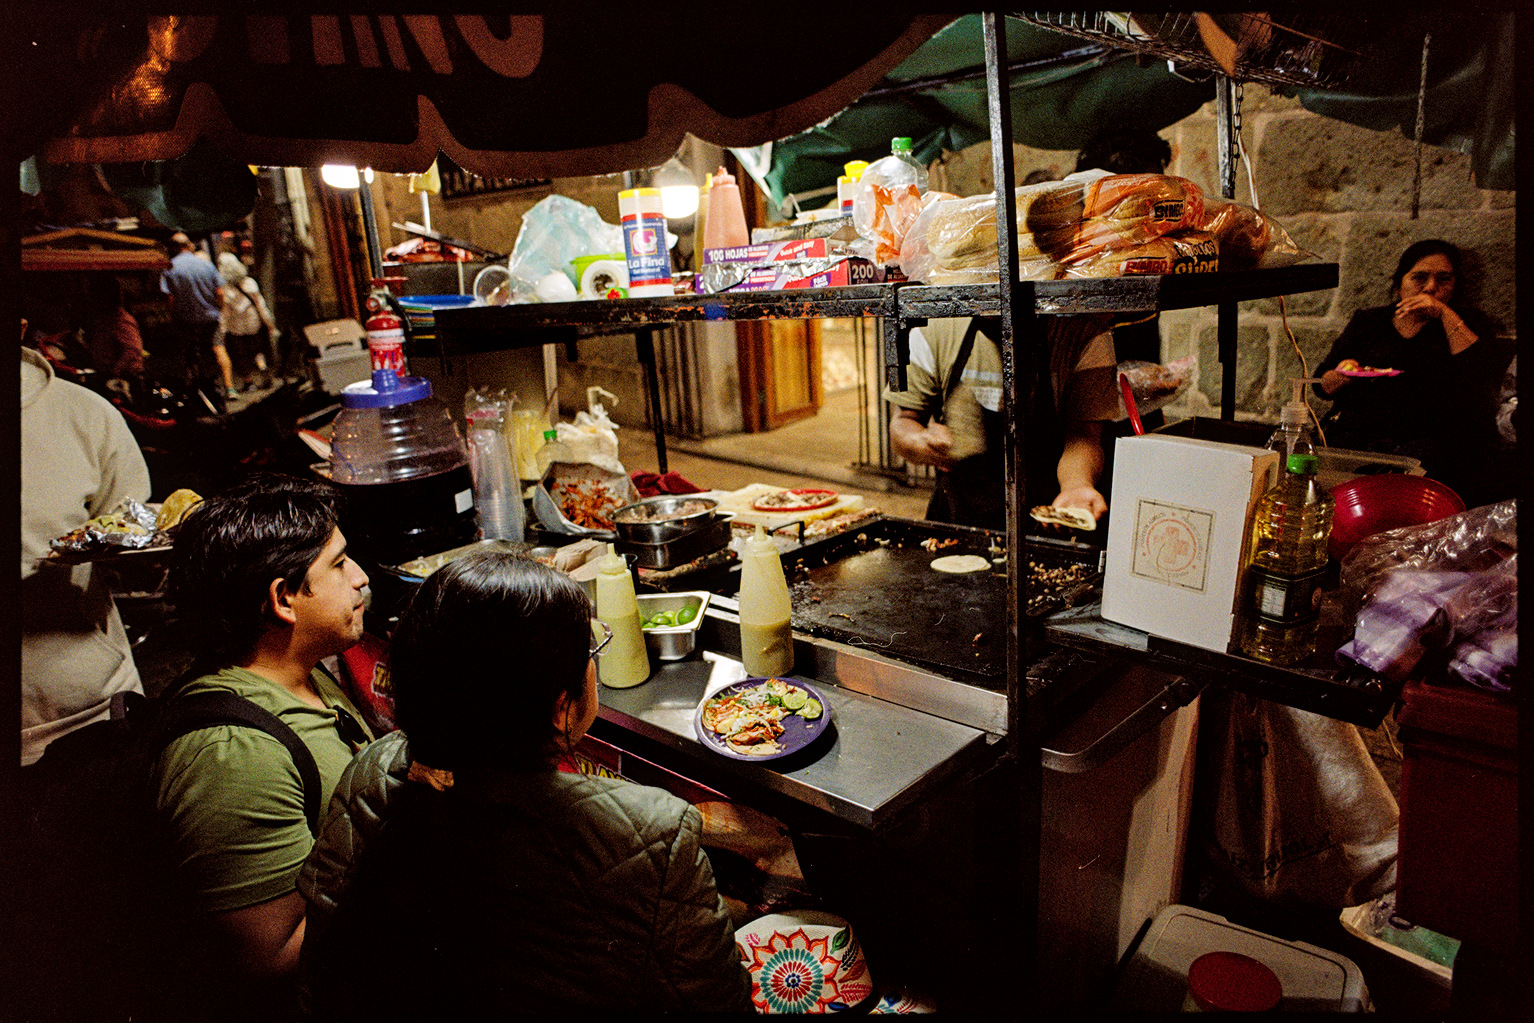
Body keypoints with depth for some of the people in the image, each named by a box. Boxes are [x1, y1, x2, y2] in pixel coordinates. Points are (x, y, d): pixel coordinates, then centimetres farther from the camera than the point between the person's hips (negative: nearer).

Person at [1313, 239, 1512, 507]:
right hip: (1356, 432, 1)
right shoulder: (1367, 321, 20)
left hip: (1429, 437, -1)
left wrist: (1446, 315, -6)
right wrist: (1344, 375, -9)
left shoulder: (1469, 323, 17)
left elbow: (1484, 377, -6)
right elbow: (1322, 384, 16)